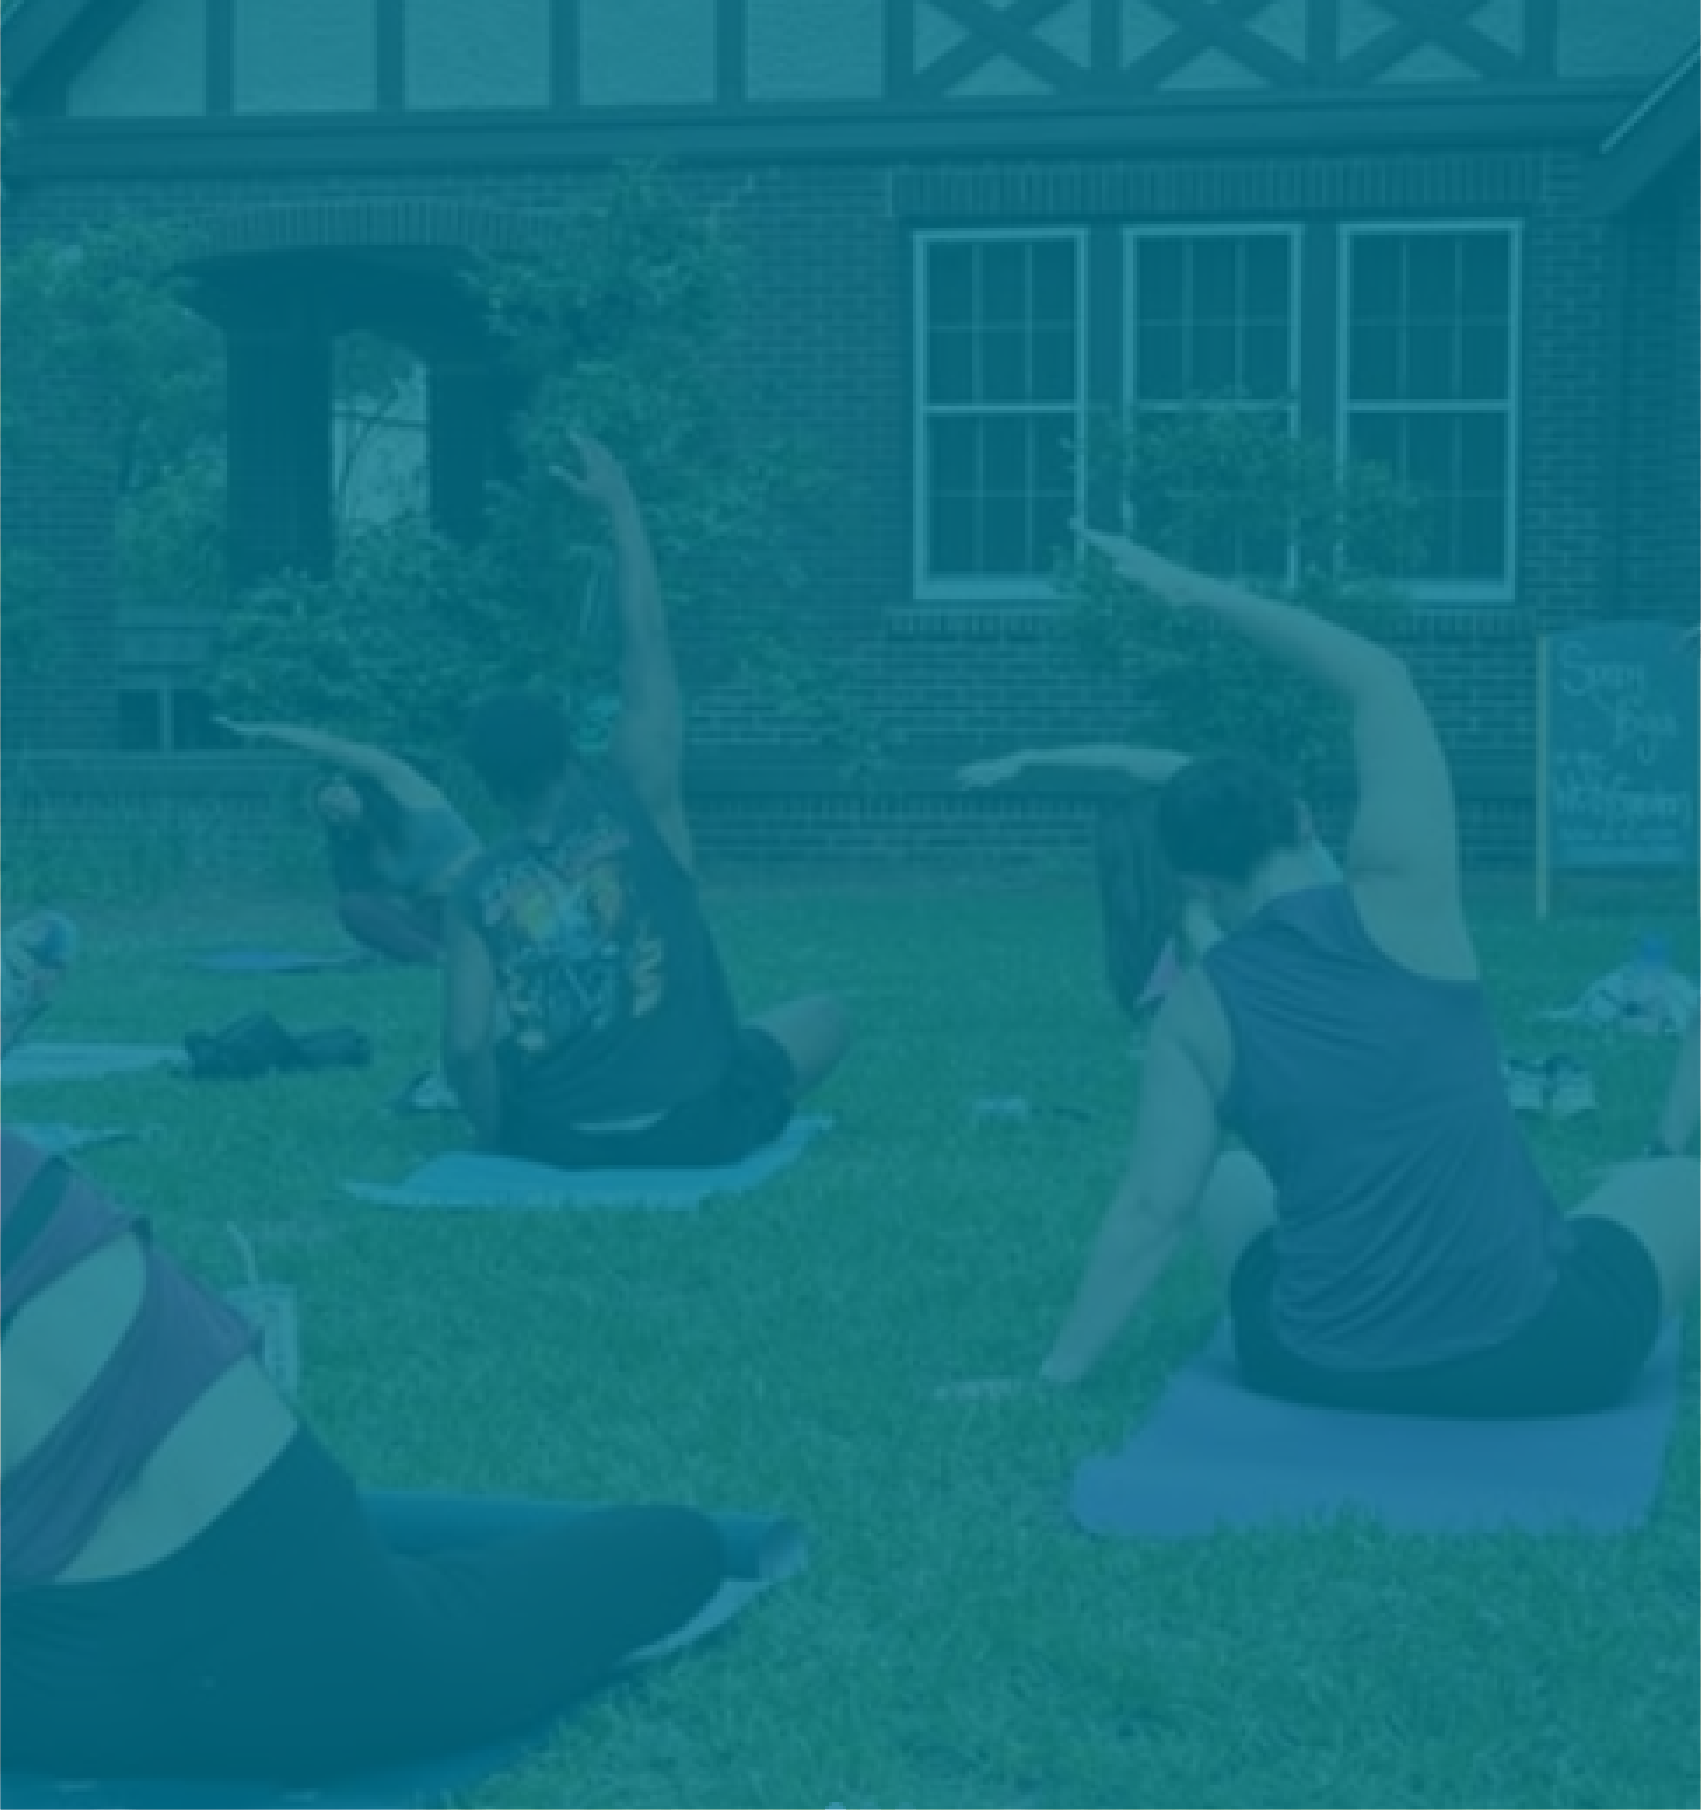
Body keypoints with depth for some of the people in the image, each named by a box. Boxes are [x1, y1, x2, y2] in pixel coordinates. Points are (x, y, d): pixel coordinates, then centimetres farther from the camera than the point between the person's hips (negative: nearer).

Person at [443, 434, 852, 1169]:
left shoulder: (480, 893, -1)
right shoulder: (633, 804, -4)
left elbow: (466, 1049, -11)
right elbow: (648, 646, 1)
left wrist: (498, 1134, 6)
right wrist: (621, 504, 8)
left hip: (555, 1140, 3)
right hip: (695, 1126, -3)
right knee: (824, 1017, 21)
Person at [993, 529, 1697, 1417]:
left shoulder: (1199, 1010, -2)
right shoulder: (1400, 901, -6)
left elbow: (1151, 1211, -6)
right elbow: (1381, 680, 4)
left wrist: (1058, 1371, 2)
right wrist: (1199, 592, 10)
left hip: (1324, 1371, 2)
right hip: (1539, 1358, -2)